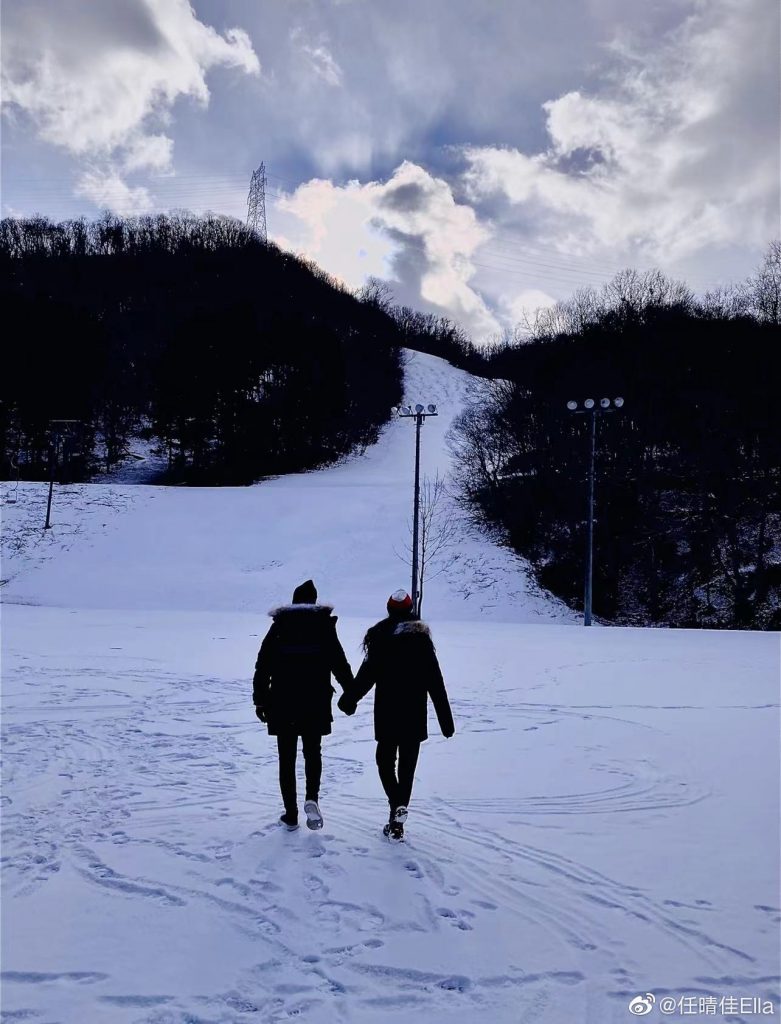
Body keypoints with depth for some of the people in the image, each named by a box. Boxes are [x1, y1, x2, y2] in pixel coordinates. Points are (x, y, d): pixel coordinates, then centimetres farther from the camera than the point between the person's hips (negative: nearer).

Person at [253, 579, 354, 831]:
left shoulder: (279, 627, 2)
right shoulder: (324, 627, 0)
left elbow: (262, 666, 1)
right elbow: (340, 664, 2)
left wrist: (260, 699, 7)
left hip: (282, 705, 0)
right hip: (316, 705, 0)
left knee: (287, 759, 9)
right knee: (313, 753, 15)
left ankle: (291, 815, 10)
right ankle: (312, 799, -9)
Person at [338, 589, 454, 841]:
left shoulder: (380, 636, -5)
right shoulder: (421, 636, -2)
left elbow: (367, 674, -5)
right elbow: (435, 680, -2)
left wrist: (348, 699, 10)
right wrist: (445, 717, 2)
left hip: (386, 711, -1)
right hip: (415, 713, 1)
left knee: (385, 759, 12)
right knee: (407, 764, 10)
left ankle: (397, 805, -12)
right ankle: (398, 821, 9)